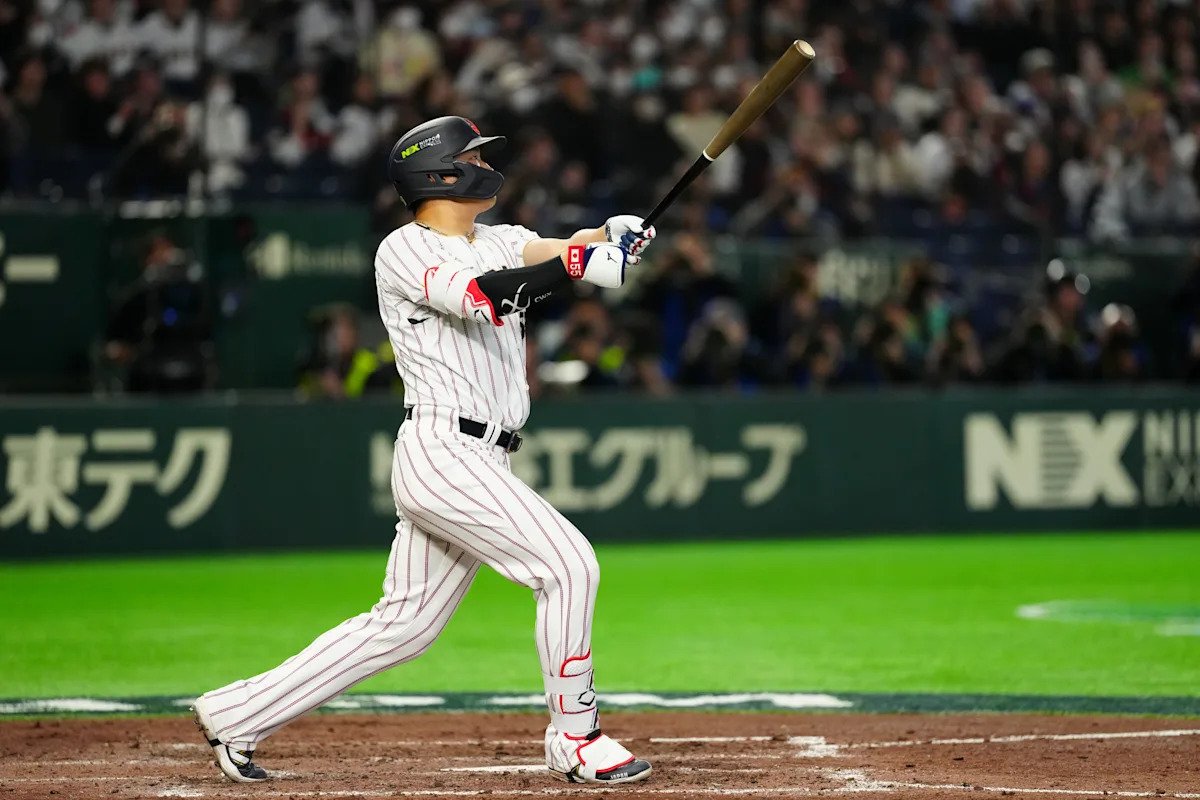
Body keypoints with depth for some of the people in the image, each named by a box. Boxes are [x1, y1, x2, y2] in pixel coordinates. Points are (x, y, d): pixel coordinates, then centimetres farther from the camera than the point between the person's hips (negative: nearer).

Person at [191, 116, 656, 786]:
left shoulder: (495, 241, 18)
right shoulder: (406, 249, -7)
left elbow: (559, 251, 3)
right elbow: (483, 297, -23)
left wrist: (609, 238, -18)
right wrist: (581, 263, -28)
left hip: (480, 462, 9)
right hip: (444, 450, -9)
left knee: (403, 625, 11)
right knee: (569, 564, -14)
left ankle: (239, 714, 19)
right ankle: (574, 737, -3)